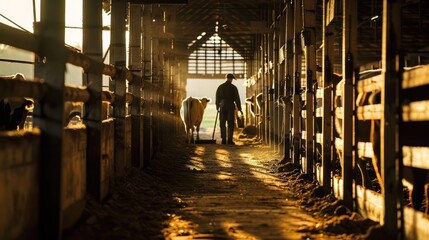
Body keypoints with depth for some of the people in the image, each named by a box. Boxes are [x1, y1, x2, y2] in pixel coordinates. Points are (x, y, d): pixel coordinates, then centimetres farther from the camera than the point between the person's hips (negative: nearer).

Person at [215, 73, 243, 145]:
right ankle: (230, 139, -5)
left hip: (222, 106, 2)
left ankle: (223, 139, 4)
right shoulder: (233, 87, -3)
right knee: (230, 123, 1)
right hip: (230, 106, -2)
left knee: (222, 123, 7)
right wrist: (239, 109, 2)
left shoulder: (220, 87, 5)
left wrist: (217, 107, 18)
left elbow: (217, 98, 9)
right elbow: (237, 99, -3)